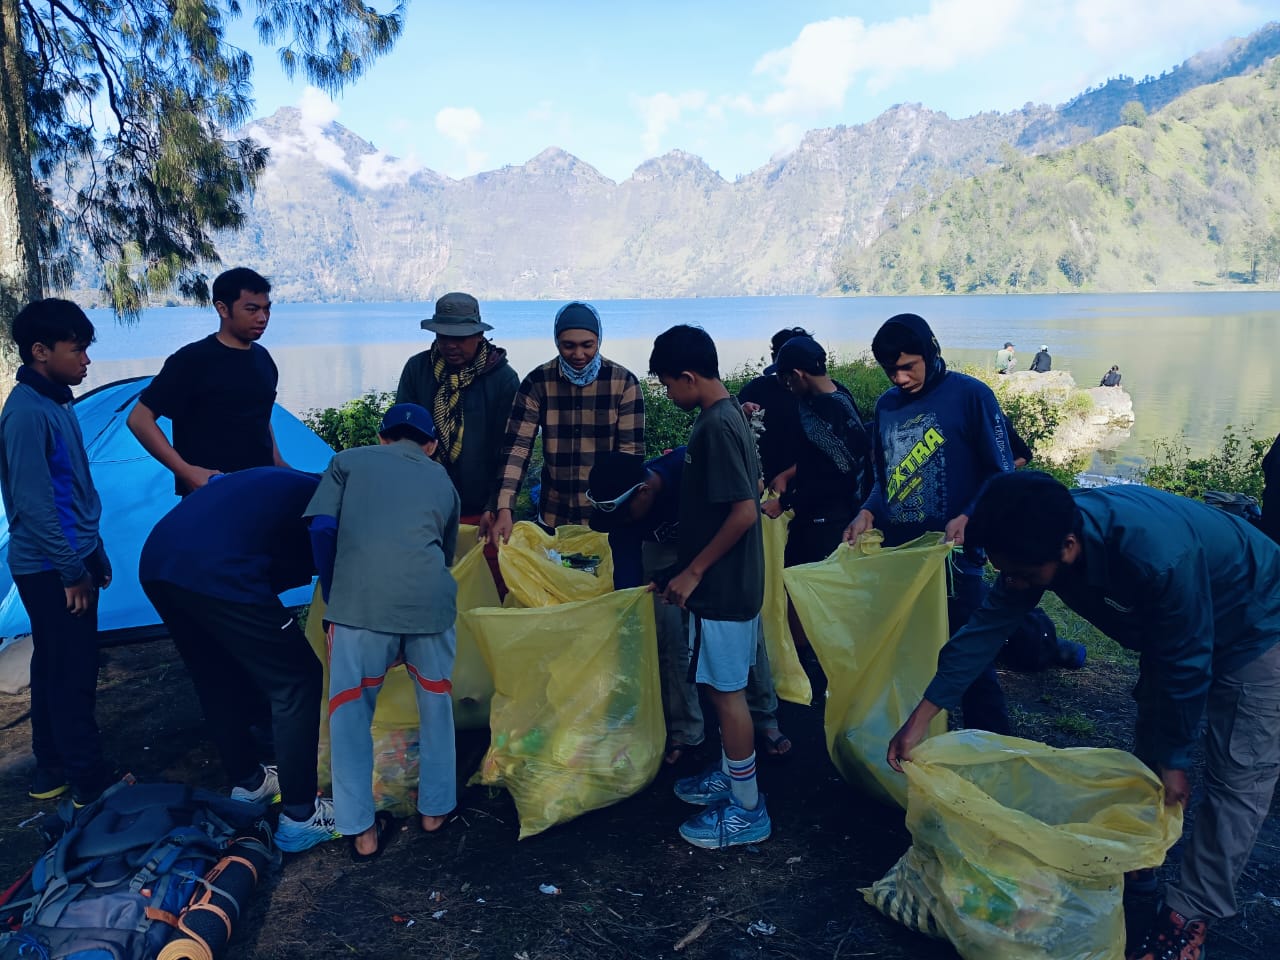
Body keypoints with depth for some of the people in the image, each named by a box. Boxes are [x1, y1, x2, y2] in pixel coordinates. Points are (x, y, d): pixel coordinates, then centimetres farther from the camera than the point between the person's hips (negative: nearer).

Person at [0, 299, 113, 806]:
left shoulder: (55, 403, 11)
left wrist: (94, 556, 20)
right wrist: (73, 570, -17)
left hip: (70, 561, 10)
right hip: (53, 571, -10)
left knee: (54, 671, 18)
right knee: (73, 677, -1)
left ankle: (51, 771, 30)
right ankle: (91, 784, 10)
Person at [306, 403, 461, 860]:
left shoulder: (349, 460, 20)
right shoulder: (443, 481, 28)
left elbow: (322, 529, 6)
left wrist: (334, 602, 16)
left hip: (362, 598, -2)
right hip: (429, 598, 2)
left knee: (350, 711, 17)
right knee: (435, 703, 25)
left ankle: (362, 830, 22)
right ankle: (436, 807, 37)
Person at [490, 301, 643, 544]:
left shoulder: (623, 382, -8)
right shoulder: (537, 382, -5)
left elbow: (631, 451, -9)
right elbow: (517, 446, -9)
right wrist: (505, 508, -20)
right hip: (553, 517, 2)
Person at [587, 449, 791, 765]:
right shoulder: (621, 512, -29)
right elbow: (626, 576, -22)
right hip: (664, 551, 2)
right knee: (670, 634, -11)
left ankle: (763, 720, 6)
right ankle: (684, 728, 3)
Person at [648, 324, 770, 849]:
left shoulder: (716, 426, -21)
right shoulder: (727, 414, 9)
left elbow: (744, 511, -26)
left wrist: (693, 571, -18)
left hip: (722, 587, -10)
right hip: (730, 580, 10)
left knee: (727, 690, 2)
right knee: (724, 687, 20)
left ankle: (747, 810, 15)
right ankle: (729, 775, 36)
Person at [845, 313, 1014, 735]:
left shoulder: (970, 395, -6)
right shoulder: (886, 404, 10)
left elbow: (1000, 473, -6)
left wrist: (968, 517, -21)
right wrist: (868, 512, -1)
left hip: (951, 554, -5)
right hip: (895, 553, 5)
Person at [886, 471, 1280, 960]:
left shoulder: (1157, 557, -45)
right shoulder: (1043, 538, -24)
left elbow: (1187, 665, -30)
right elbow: (987, 626, -18)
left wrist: (1176, 757, -15)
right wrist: (920, 718, -19)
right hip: (1171, 628, 7)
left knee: (1238, 775, -5)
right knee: (1149, 747, 16)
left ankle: (1192, 912, 5)